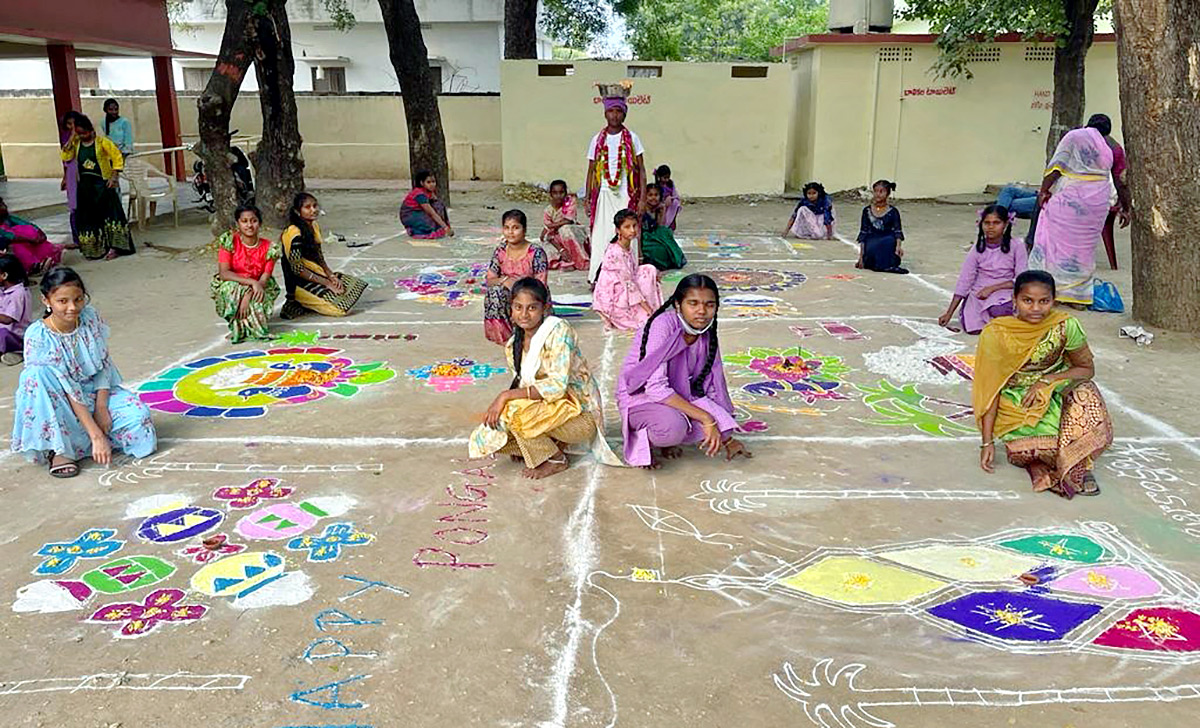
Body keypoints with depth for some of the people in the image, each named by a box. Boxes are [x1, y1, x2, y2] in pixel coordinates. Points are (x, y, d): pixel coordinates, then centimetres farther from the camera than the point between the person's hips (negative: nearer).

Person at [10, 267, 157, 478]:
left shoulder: (91, 318, -9)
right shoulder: (38, 336, -21)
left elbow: (104, 365, -1)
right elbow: (67, 389, -26)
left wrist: (101, 407, -15)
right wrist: (96, 435, -31)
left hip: (95, 392, 3)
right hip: (60, 402, -3)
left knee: (137, 416, -23)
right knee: (38, 373, -34)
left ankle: (77, 436, 5)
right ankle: (58, 449, -23)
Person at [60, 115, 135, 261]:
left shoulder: (102, 142, -5)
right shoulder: (76, 144, 7)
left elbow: (117, 157, -7)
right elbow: (66, 157, -5)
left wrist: (114, 177, -13)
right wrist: (71, 139, -6)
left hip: (102, 184, -4)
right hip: (84, 186, 5)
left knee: (108, 213, -8)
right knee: (88, 216, 7)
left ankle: (113, 247, -4)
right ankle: (93, 249, 15)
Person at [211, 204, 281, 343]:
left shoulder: (269, 248, -7)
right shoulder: (229, 241, -11)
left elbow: (264, 280, -13)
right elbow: (224, 273, -20)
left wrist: (249, 295, -32)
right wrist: (252, 282, -32)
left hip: (256, 290, 1)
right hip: (230, 290, -1)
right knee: (230, 286, -34)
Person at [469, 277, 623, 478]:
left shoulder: (558, 331, -19)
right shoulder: (513, 345, 5)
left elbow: (557, 386, -26)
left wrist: (506, 396, -26)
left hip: (580, 415, -7)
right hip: (550, 409, 8)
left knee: (515, 410, -30)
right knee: (485, 439, -7)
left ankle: (556, 460, -5)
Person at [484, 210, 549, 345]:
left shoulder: (536, 253, -13)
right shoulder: (500, 251, 0)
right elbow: (489, 281, -1)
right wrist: (504, 280, -23)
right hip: (509, 299, 4)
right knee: (495, 291, -27)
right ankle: (502, 334, -15)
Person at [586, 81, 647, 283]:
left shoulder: (632, 138, 3)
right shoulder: (597, 140, 7)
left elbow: (641, 169, 3)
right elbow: (591, 171, 12)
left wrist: (642, 197, -5)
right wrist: (588, 199, 7)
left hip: (626, 194, -1)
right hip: (604, 195, 1)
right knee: (601, 236, -3)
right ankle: (597, 278, 1)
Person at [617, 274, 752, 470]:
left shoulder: (707, 333, -4)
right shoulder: (664, 325, -25)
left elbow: (714, 386, 4)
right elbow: (655, 388, -31)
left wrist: (726, 438, 6)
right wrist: (704, 418, -32)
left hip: (678, 396, 7)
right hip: (639, 397, -6)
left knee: (718, 417, -18)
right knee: (672, 427, -36)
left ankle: (667, 439, 6)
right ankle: (641, 438, -2)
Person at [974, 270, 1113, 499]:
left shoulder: (1066, 326, -12)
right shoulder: (995, 334, -16)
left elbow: (1087, 369, 1)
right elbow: (990, 392, -11)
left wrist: (1047, 380, -18)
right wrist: (987, 442, -14)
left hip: (1057, 390, 2)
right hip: (1016, 403, -2)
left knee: (1084, 394, -31)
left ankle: (1078, 465, -12)